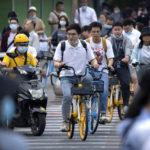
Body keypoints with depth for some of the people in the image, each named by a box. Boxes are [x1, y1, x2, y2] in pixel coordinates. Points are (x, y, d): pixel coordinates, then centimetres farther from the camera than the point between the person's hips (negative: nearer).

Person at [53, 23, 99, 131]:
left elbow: (92, 59, 7)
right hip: (66, 77, -1)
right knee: (67, 95, -27)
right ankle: (65, 121, -13)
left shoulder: (85, 45, 8)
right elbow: (56, 62, 0)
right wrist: (59, 64, -25)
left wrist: (95, 63, -17)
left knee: (90, 78, -35)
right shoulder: (62, 46, 3)